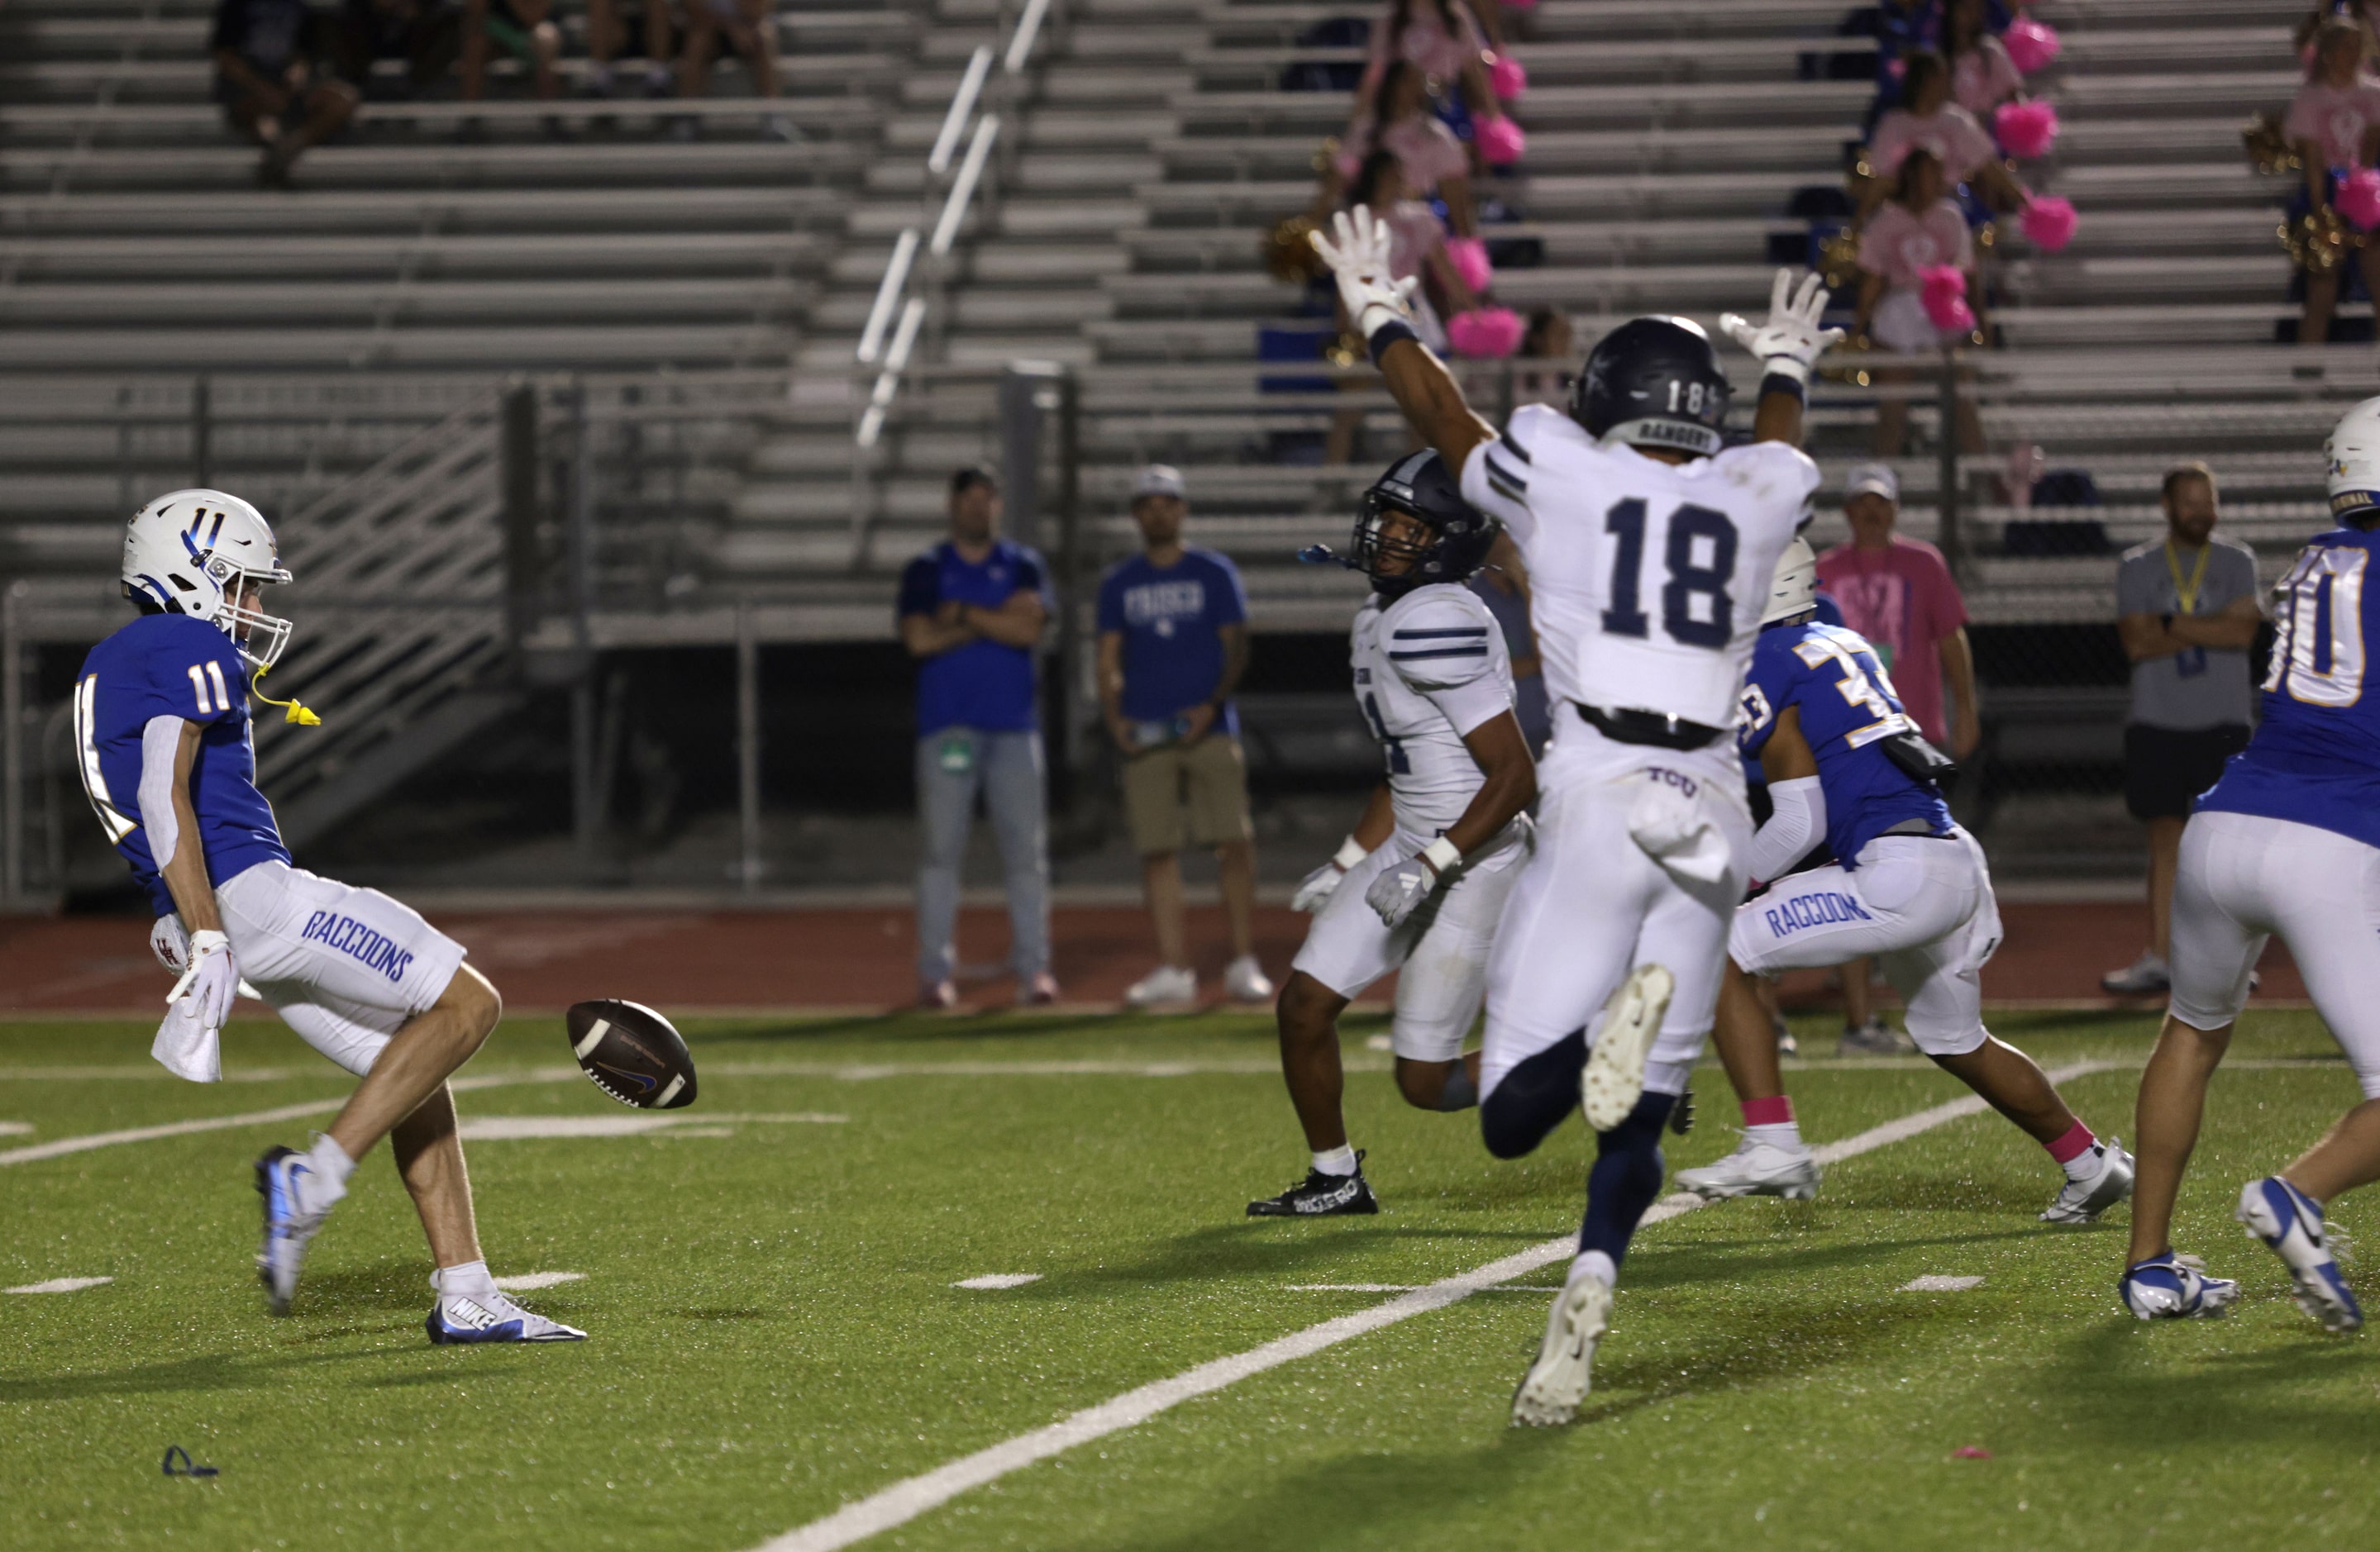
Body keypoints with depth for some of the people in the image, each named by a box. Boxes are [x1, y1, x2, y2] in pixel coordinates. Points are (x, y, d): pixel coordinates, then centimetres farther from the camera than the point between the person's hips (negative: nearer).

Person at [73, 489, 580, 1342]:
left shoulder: (111, 665, 21)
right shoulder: (192, 651, -9)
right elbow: (165, 797, -21)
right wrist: (207, 942, -26)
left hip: (220, 914, 10)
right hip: (249, 895, -10)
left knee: (416, 1069, 12)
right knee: (466, 1005, -7)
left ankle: (466, 1296, 7)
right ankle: (312, 1180, -12)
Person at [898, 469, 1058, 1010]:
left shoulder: (1023, 566, 10)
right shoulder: (925, 571, 7)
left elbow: (1030, 629, -7)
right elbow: (920, 638, -9)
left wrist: (963, 614, -8)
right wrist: (996, 622, -6)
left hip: (1014, 726, 1)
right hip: (946, 723, -1)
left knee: (1027, 848, -1)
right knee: (940, 847, -4)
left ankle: (1033, 968, 3)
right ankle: (935, 972, -1)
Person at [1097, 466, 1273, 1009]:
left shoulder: (1214, 573, 6)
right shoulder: (1119, 582, 13)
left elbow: (1236, 649, 3)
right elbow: (1109, 661, 12)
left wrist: (1212, 706, -12)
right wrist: (1114, 717, -4)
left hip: (1208, 729, -2)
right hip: (1146, 735, 2)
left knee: (1234, 843, -10)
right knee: (1157, 849, -1)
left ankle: (1243, 964, -6)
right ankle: (1173, 970, 3)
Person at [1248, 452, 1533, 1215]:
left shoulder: (1438, 626, -23)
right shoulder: (1378, 622, 9)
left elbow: (1515, 776, -24)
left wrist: (1431, 867, -24)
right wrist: (1346, 864, 20)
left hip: (1475, 860, -9)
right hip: (1410, 849, 9)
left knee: (1424, 1082, -4)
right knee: (1305, 1004, 4)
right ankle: (1337, 1180, 20)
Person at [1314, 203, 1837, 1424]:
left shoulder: (1559, 474, 6)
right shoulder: (1753, 497, 13)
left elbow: (1447, 422, 27)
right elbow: (1777, 453, 39)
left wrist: (1380, 317, 46)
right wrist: (1784, 373, 62)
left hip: (1597, 803, -3)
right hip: (1710, 814, 3)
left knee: (1513, 1117, -3)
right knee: (1637, 1118, 6)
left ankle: (1618, 1014, -33)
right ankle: (1586, 1295, -17)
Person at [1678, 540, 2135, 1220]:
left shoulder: (1762, 667, -5)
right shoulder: (1844, 645, 21)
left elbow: (1801, 821, -8)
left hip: (1901, 874, -9)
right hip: (1956, 860, 9)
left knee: (1721, 955, -7)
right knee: (1956, 1042, 28)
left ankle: (1773, 1144, -13)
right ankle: (2091, 1164, 38)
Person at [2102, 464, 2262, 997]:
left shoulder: (2237, 561, 5)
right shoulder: (2138, 567, 7)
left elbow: (2244, 632, -10)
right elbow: (2137, 644, -6)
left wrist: (2171, 626, -10)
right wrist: (2211, 629, -10)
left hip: (2221, 723, -1)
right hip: (2158, 722, 1)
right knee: (2165, 838, 2)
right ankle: (2156, 960, 2)